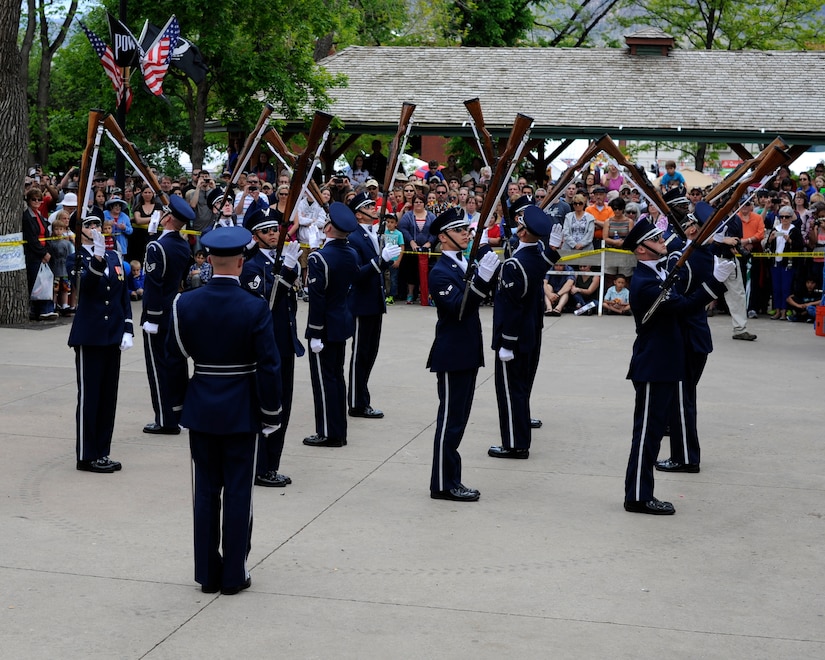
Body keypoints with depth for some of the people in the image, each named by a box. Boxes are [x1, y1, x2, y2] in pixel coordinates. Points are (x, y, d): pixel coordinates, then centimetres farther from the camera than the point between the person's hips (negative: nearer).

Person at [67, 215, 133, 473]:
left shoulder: (115, 257, 11)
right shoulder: (76, 260, -5)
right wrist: (97, 256, -43)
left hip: (113, 337, 6)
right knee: (89, 396, 0)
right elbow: (87, 283, -27)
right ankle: (86, 456, 8)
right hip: (89, 338, -6)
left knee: (108, 396, 9)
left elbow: (124, 295, 12)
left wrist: (127, 330, 4)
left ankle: (102, 453, 18)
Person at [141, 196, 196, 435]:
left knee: (158, 367, -1)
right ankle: (178, 414, 21)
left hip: (158, 316, -8)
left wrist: (151, 319, -17)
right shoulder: (185, 247, 5)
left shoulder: (157, 247, -19)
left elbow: (153, 285, -21)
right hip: (178, 314, 8)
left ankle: (165, 421, 2)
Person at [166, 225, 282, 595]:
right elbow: (269, 366, -12)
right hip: (242, 411, -3)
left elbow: (174, 360, 2)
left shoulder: (185, 304, -5)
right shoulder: (255, 308, -14)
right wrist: (271, 414, -2)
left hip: (201, 409, 3)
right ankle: (233, 575, 12)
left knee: (205, 492, 11)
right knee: (237, 492, 5)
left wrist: (179, 402, 14)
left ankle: (207, 574, 18)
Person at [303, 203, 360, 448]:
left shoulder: (318, 259, -20)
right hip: (344, 322, 8)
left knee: (324, 379, 0)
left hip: (325, 326, -8)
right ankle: (339, 430, 22)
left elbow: (317, 299, -21)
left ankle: (328, 433, 6)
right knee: (337, 376, 15)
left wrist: (315, 334, -17)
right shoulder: (352, 254, 3)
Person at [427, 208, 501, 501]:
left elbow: (478, 299, 9)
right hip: (452, 356, -9)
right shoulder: (440, 272, -14)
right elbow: (459, 309, -25)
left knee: (457, 419, 13)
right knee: (450, 420, -4)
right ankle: (444, 485, 4)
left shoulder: (465, 265, 13)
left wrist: (489, 273, -6)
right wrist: (481, 278, -32)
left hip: (467, 354, 9)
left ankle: (450, 481, 20)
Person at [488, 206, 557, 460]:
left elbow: (512, 307, -24)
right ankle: (521, 420, 43)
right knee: (522, 381, 25)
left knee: (510, 386, -1)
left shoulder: (515, 264, -27)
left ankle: (515, 444, 2)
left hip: (515, 336, -9)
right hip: (532, 333, 9)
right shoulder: (540, 252, -4)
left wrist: (506, 344, -19)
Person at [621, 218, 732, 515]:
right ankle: (638, 497, 2)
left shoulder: (658, 273, 12)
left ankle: (640, 493, 21)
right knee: (647, 429, -4)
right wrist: (716, 281, -29)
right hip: (653, 368, -10)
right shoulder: (644, 283, -20)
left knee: (654, 428, 14)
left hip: (663, 366, 10)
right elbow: (684, 305, -27)